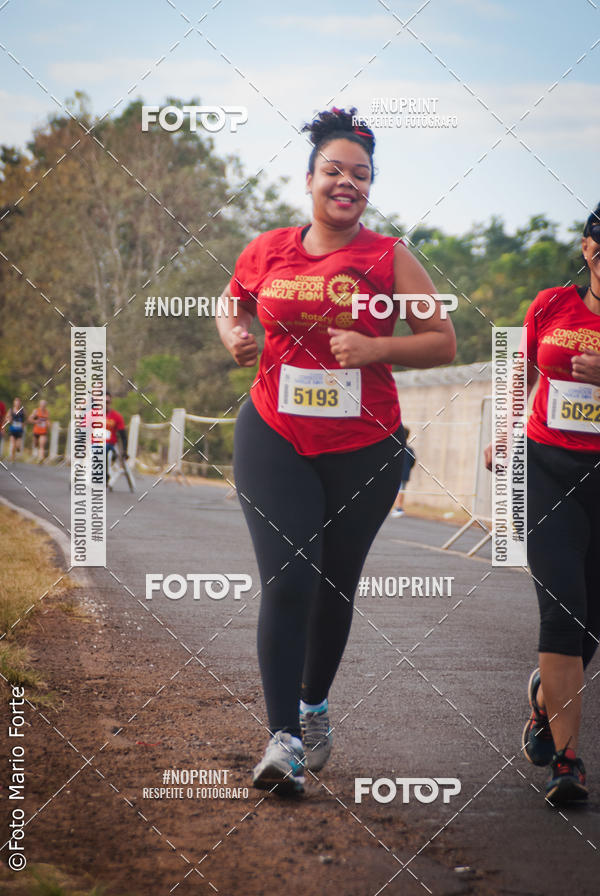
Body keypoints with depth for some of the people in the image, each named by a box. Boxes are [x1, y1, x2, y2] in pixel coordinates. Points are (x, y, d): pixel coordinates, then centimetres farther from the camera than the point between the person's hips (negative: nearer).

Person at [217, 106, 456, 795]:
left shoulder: (387, 258, -2)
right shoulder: (267, 251, 4)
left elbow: (443, 343, -1)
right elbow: (232, 308, 24)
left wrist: (375, 348, -16)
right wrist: (235, 338, 1)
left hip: (364, 449, 0)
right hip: (274, 440, 0)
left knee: (335, 585, 12)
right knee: (287, 582, -13)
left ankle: (314, 706, 35)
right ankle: (283, 738, -11)